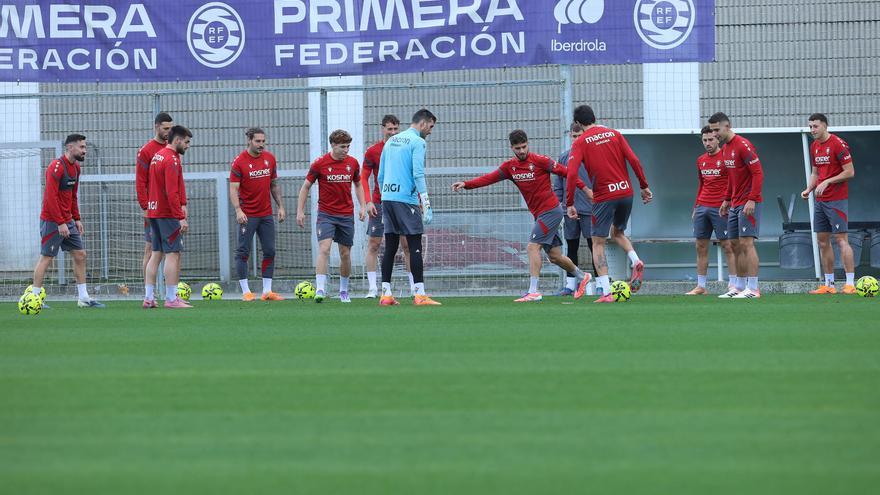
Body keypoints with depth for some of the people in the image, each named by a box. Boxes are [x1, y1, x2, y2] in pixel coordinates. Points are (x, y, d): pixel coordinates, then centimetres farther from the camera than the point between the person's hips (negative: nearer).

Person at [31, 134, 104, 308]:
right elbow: (50, 197, -21)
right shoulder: (57, 166, -17)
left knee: (80, 255, 8)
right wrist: (60, 223, -22)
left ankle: (83, 298, 12)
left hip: (67, 221, 9)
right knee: (46, 257, -6)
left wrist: (77, 219, 14)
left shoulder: (76, 167, 11)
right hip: (52, 221, -9)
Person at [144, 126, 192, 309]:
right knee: (173, 254, -8)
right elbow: (172, 193, -20)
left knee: (155, 254, 10)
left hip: (154, 212, 9)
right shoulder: (172, 160, -14)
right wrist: (181, 217, -20)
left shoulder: (157, 156, 16)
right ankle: (171, 299, -11)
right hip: (168, 214, -9)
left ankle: (149, 297, 10)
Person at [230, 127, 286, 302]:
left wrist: (280, 206, 7)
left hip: (266, 214, 5)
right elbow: (233, 189, -12)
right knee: (243, 252, -3)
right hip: (247, 215, -5)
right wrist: (238, 210, -24)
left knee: (270, 251, 4)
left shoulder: (270, 158, 6)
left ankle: (267, 291, 9)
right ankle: (246, 292, 2)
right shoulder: (239, 162, -9)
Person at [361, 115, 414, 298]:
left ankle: (413, 286, 7)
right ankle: (373, 288, -1)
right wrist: (368, 202, -10)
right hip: (379, 204, -1)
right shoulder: (372, 152, 0)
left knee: (407, 244, 1)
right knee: (373, 245, -3)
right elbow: (364, 178, 1)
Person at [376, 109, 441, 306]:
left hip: (387, 198, 7)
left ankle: (386, 294, 6)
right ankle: (420, 295, -10)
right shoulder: (417, 142, -5)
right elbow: (418, 174, -14)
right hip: (406, 199, -7)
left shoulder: (391, 141, 18)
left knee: (391, 247, 9)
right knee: (415, 246, -6)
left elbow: (381, 176, 20)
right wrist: (426, 205, -14)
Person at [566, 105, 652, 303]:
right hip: (626, 192, 4)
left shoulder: (580, 142, -3)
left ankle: (606, 292, -5)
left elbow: (571, 173, -12)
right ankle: (636, 262, -1)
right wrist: (644, 186, 9)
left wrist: (569, 203, -7)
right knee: (618, 232, 27)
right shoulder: (614, 134, 8)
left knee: (598, 243, 6)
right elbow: (634, 161, 1)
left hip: (604, 197, -4)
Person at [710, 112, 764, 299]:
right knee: (736, 245, 9)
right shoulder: (725, 148, 14)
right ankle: (739, 287, 13)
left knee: (746, 243, -12)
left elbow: (758, 173, -18)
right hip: (735, 205, 9)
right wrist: (727, 200, 20)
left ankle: (753, 289, -12)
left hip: (748, 204, -9)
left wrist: (752, 200, -23)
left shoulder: (743, 145, -14)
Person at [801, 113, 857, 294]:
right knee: (822, 241, 7)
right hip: (820, 201, 8)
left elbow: (850, 172, -14)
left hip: (837, 200, -8)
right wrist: (809, 189, 4)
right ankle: (828, 284, 12)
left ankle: (850, 284, -10)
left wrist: (826, 182, -18)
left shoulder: (838, 144, -12)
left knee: (841, 240, -10)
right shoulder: (814, 146, 12)